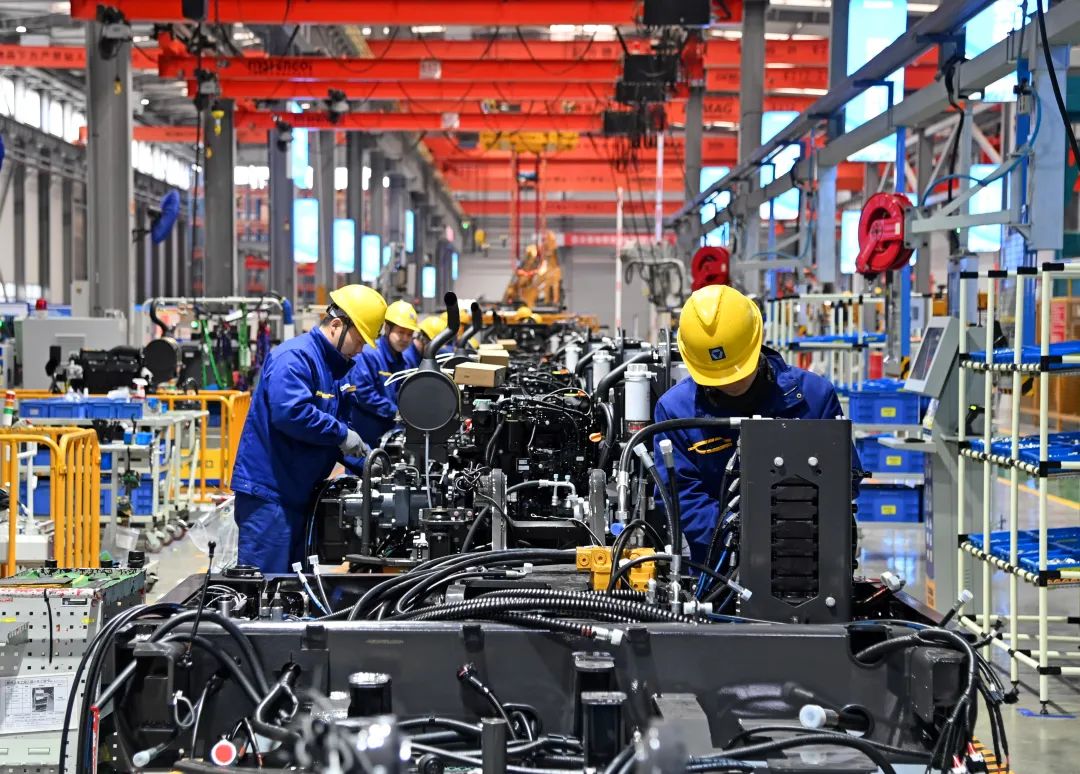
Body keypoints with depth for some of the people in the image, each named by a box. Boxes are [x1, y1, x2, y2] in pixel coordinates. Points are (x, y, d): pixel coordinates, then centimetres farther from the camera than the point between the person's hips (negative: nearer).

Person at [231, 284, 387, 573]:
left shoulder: (333, 365, 18)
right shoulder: (294, 357, -14)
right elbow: (290, 412, -28)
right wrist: (341, 433, -18)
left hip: (299, 492, 10)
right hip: (268, 491, -10)